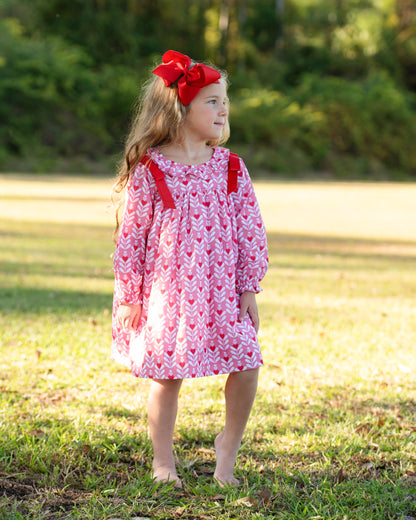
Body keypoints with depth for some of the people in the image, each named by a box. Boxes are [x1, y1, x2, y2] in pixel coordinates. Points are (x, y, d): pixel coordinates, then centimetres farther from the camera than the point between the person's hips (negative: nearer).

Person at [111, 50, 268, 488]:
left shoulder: (230, 166, 4)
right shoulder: (149, 170, -6)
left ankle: (227, 448, 18)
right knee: (167, 376, 2)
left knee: (245, 365, -6)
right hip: (165, 291, -3)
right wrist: (130, 296, -3)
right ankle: (163, 462, 21)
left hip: (221, 290, 3)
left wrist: (249, 288, 3)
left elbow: (250, 230, 6)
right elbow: (130, 235, -3)